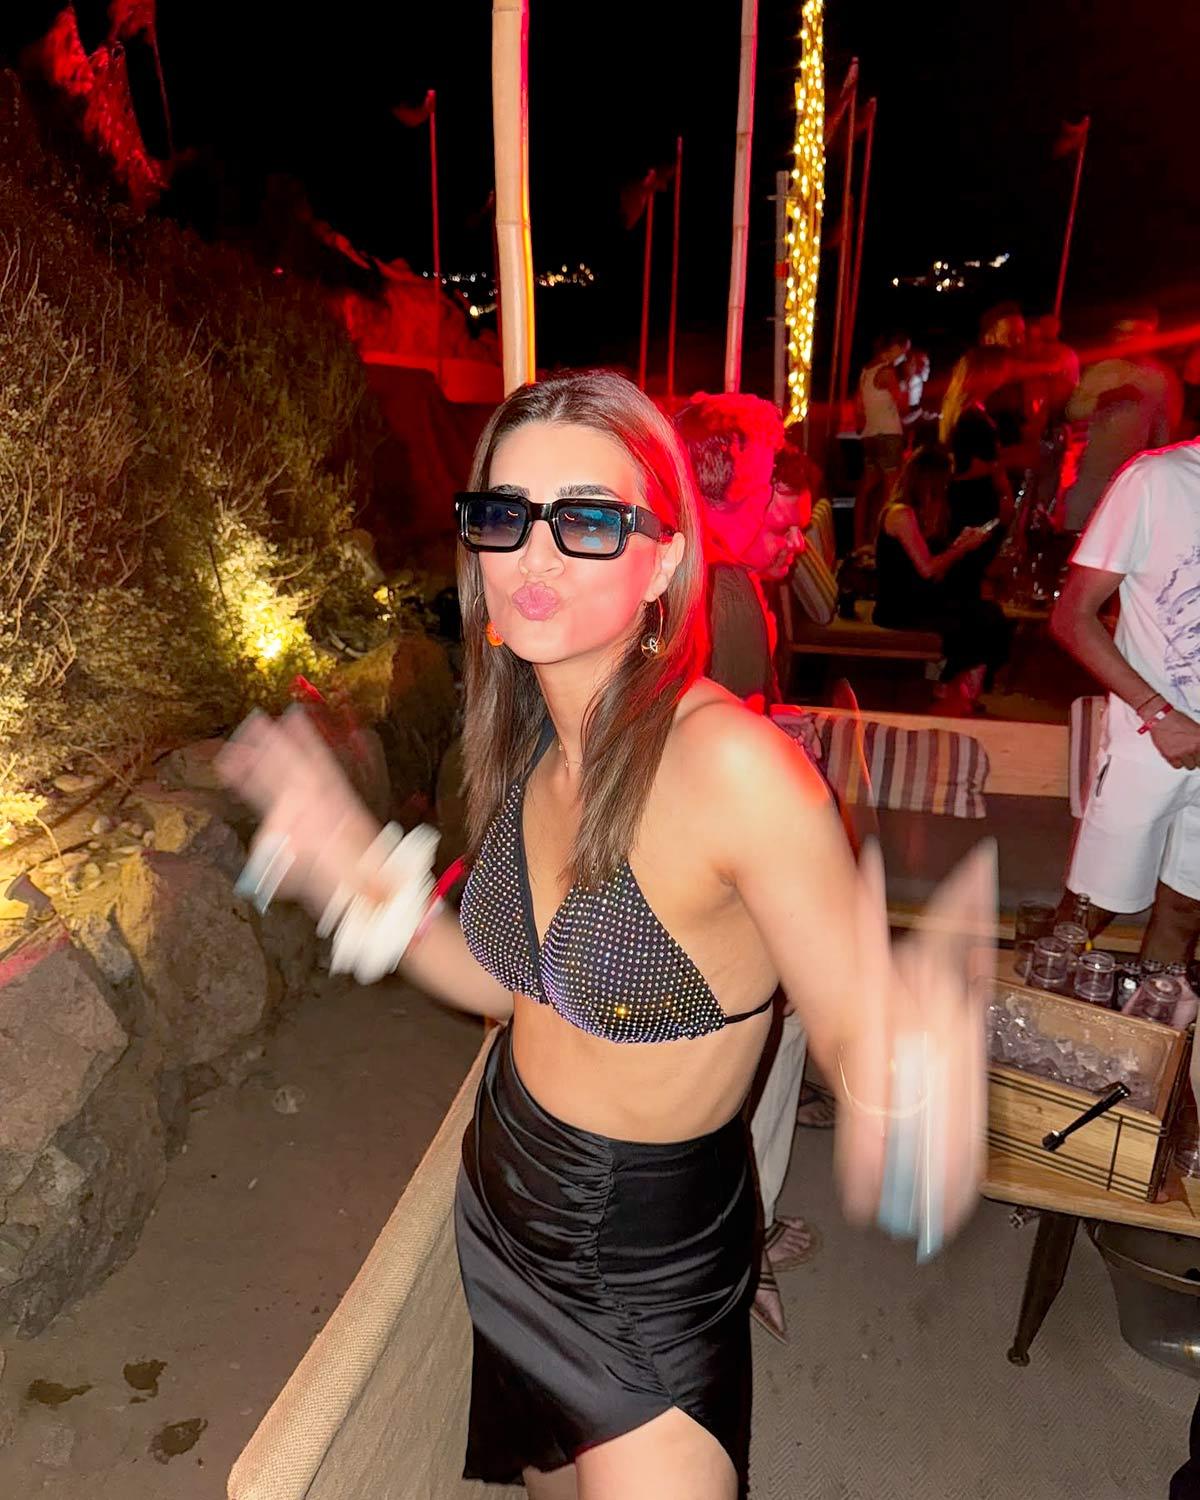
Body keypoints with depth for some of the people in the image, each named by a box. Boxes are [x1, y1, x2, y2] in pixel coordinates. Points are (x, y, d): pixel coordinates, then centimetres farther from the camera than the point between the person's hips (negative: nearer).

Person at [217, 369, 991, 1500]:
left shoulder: (730, 760, -31)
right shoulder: (529, 740, -10)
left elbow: (853, 1033, -24)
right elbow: (515, 986, 1)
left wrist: (897, 1074, -45)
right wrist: (362, 879, -5)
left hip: (648, 1265, -6)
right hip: (505, 1198, 7)